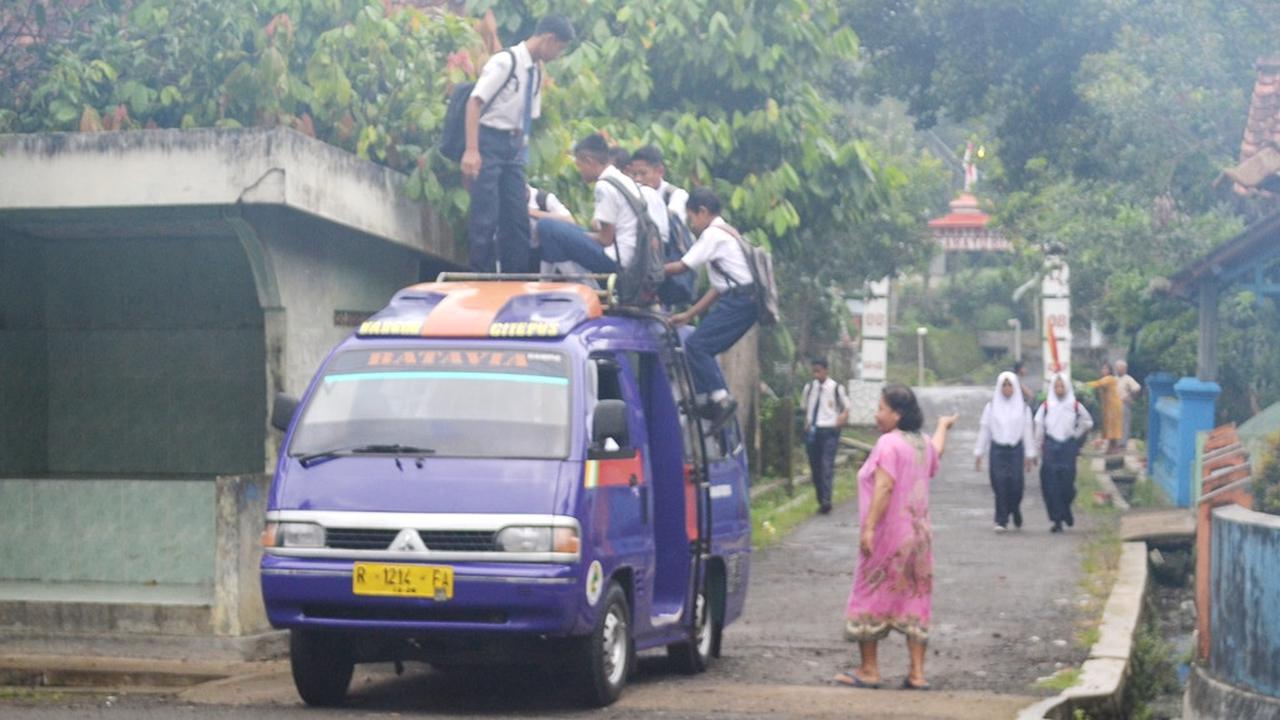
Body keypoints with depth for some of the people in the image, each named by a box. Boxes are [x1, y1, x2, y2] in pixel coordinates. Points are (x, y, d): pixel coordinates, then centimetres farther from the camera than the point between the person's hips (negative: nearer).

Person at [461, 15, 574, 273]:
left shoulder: (536, 72, 9)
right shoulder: (505, 62, -14)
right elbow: (475, 102, -18)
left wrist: (522, 152, 9)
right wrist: (472, 150, -25)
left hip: (514, 147, 8)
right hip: (490, 142, -8)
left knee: (517, 218, 7)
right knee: (486, 216, -7)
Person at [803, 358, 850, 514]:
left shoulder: (836, 388, -3)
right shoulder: (809, 388, 8)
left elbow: (846, 408, 10)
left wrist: (843, 417, -9)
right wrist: (807, 424, 7)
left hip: (829, 431, -4)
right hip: (812, 431, 5)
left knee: (827, 465, -15)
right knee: (815, 466, 7)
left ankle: (826, 500, -23)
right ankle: (821, 501, 17)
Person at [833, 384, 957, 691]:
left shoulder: (889, 443, -14)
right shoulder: (923, 444, 12)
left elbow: (884, 486, -24)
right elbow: (937, 450, 36)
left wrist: (869, 527, -26)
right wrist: (943, 426, 57)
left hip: (887, 536, -8)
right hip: (918, 536, 8)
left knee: (870, 597, 3)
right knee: (914, 600, 7)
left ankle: (868, 670, 6)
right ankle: (917, 673, 4)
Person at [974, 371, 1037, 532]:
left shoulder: (1023, 408, 6)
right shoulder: (991, 407, 7)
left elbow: (1028, 431, 6)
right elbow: (984, 430, 7)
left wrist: (1030, 455, 3)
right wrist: (978, 453, 5)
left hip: (1016, 449, 0)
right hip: (997, 449, 0)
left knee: (1016, 483, -5)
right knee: (1000, 484, -8)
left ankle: (1015, 508, 25)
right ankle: (1001, 521, -3)